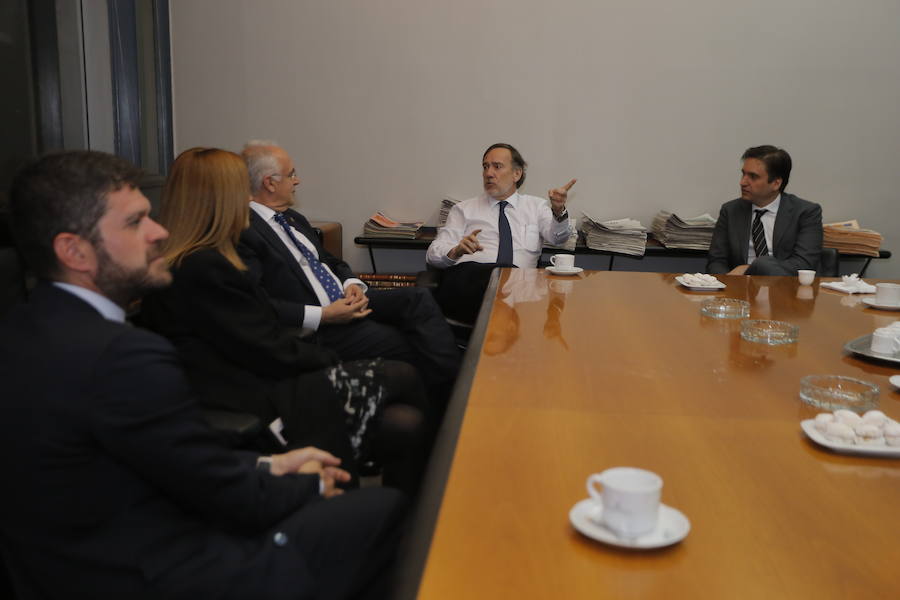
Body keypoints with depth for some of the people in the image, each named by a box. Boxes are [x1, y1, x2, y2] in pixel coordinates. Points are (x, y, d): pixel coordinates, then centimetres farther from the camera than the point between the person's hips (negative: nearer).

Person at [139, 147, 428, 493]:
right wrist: (334, 361, 2)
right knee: (403, 380, -3)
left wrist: (329, 361, 2)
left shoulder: (194, 263, 12)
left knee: (403, 424, -3)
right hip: (260, 409, -9)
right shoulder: (204, 269, -18)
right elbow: (271, 353, -15)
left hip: (260, 388, 9)